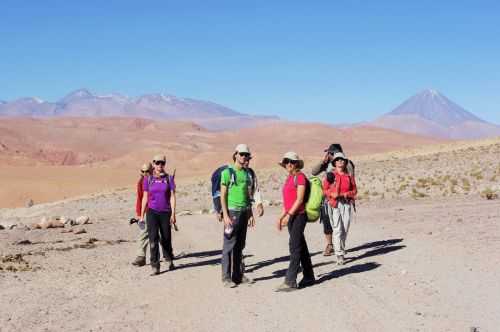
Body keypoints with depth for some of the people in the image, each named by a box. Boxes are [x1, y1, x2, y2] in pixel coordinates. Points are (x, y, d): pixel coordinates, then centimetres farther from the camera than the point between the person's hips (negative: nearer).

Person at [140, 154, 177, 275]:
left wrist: (173, 214, -8)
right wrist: (142, 215, 7)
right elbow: (145, 198, 8)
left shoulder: (169, 179, 1)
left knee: (166, 239, 10)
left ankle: (170, 261, 34)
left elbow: (172, 197, -1)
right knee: (153, 239, -10)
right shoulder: (148, 179, 4)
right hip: (152, 212, 0)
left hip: (165, 212, 0)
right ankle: (155, 267, -7)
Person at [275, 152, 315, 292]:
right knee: (301, 246, 14)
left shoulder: (300, 177, -9)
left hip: (298, 215, -9)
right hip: (291, 216, 9)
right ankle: (309, 277, 24)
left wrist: (288, 215, -20)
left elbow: (300, 199, -16)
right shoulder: (289, 178, 16)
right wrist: (281, 217, 17)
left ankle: (290, 281, -11)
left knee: (295, 247, -10)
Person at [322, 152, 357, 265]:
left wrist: (346, 194, -7)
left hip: (346, 204, 3)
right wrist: (332, 194, -17)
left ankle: (341, 248, 27)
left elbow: (354, 190, 11)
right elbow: (324, 190, 2)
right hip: (334, 204, -3)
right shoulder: (330, 175, 3)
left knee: (345, 229, 5)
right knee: (337, 229, -8)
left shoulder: (349, 176, 9)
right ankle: (339, 255, -8)